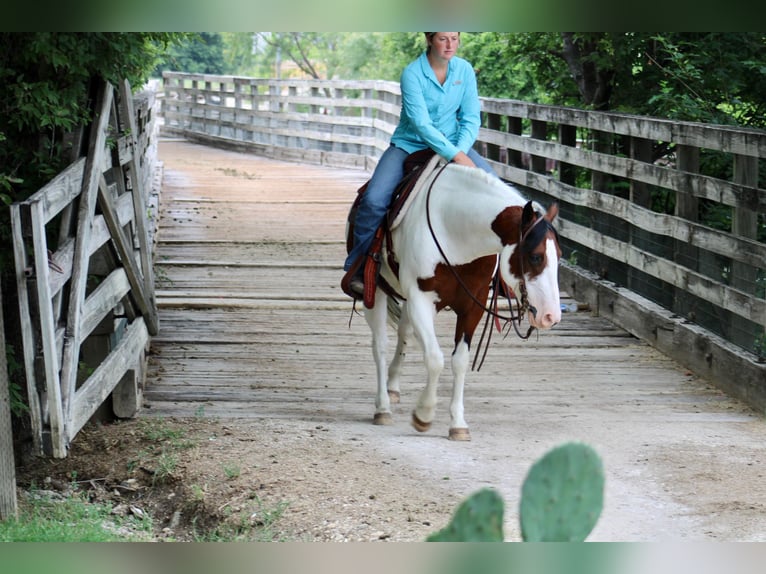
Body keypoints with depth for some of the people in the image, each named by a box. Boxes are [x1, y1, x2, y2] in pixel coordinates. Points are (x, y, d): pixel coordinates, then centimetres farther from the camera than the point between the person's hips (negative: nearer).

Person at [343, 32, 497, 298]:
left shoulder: (465, 70, -3)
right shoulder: (412, 74, -17)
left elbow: (471, 118, -3)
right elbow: (421, 124, -24)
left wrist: (461, 151, -21)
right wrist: (455, 155, -32)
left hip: (452, 144, 4)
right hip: (409, 144, -4)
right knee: (374, 199, -24)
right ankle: (357, 268, -8)